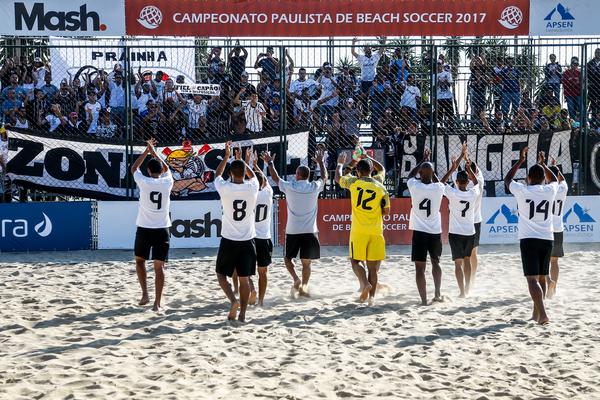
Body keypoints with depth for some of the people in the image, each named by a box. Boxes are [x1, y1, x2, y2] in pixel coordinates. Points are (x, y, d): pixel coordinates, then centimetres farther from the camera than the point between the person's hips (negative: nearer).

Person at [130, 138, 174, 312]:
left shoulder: (144, 182, -6)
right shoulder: (167, 182, -1)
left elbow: (134, 168, 16)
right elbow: (166, 169, 22)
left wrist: (147, 151, 20)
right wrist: (154, 152, 27)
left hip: (144, 228, -1)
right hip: (162, 229, 1)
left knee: (140, 260, 21)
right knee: (159, 266, 1)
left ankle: (145, 294, 12)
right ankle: (157, 303, -3)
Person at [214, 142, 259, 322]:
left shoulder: (224, 188, -12)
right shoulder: (252, 188, -7)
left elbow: (217, 174, 12)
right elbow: (252, 175, 19)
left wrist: (227, 156, 21)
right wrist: (241, 159, 27)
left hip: (229, 240, -2)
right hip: (248, 240, 2)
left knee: (222, 274, 12)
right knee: (244, 278, 8)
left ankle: (233, 300, -9)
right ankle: (242, 313, 8)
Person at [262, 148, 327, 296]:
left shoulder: (289, 187, -5)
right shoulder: (315, 187, -2)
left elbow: (275, 178, 13)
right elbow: (325, 177, 19)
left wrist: (270, 163, 27)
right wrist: (320, 162, 33)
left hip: (292, 231, -1)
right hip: (310, 231, 1)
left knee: (287, 257, 16)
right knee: (306, 262, 7)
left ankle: (296, 279, -6)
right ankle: (304, 286, -3)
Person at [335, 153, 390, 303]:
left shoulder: (354, 182, -1)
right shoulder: (381, 187, 2)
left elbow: (338, 178, 20)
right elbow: (386, 212, 5)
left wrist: (340, 163, 36)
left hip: (358, 231, -2)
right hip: (376, 232, 2)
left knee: (355, 261, 8)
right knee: (373, 266, 7)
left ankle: (365, 283, -15)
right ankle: (371, 296, 5)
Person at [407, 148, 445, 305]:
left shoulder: (415, 186, -10)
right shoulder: (439, 188, -4)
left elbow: (411, 174, 15)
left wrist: (423, 161, 23)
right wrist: (428, 164, 27)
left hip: (420, 232, -2)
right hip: (435, 232, 3)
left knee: (420, 268, 1)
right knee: (435, 262, 23)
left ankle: (424, 300, -4)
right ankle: (438, 293, 15)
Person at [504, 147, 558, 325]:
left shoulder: (522, 190, -5)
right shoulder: (550, 190, 3)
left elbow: (507, 179, 16)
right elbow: (553, 179, 29)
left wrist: (520, 161, 21)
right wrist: (543, 164, 36)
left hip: (528, 239, -4)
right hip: (547, 239, 4)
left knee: (532, 279, -9)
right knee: (542, 278, 17)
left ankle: (542, 314, -24)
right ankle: (536, 313, 26)